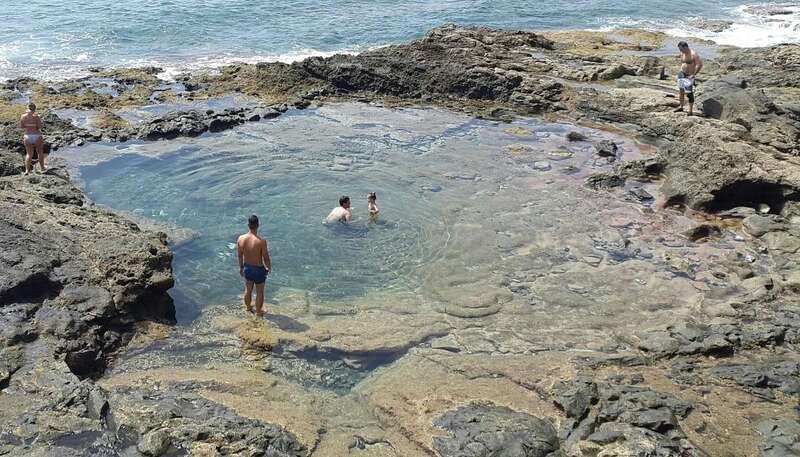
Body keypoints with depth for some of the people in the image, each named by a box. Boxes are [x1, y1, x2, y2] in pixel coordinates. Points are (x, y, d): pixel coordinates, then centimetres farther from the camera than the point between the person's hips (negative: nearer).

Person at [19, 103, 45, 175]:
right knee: (40, 152, 17)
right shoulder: (36, 116, -14)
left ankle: (27, 170, 1)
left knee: (29, 154, 11)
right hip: (37, 136, -3)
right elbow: (40, 127, -16)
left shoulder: (23, 116, -2)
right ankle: (42, 168, 31)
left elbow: (21, 127, 3)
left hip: (27, 136, 3)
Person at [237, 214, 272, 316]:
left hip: (247, 268, 4)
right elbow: (266, 258, -19)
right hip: (259, 270, -4)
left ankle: (248, 309, 48)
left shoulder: (241, 239, -16)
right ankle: (258, 312, 35)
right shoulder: (261, 241, -30)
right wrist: (269, 268, 2)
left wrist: (241, 267, 16)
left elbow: (240, 256, -1)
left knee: (248, 290, 26)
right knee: (259, 292, 18)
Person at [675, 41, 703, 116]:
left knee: (689, 93, -7)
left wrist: (693, 74, -18)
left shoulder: (693, 54, -18)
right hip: (682, 74, 8)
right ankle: (681, 107, 30)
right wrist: (681, 70, 14)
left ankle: (691, 111, -3)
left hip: (689, 76, -8)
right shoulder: (682, 53, 5)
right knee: (681, 91, 16)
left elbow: (700, 65, -18)